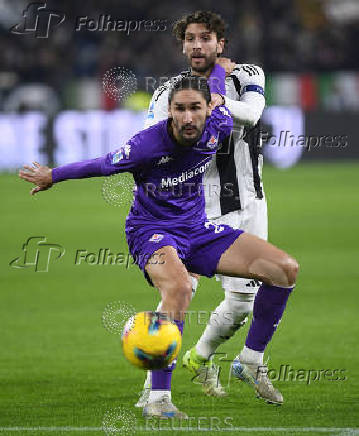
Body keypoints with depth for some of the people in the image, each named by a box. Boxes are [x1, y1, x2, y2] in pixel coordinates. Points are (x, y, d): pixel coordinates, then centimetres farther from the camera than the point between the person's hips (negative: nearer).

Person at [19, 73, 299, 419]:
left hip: (196, 228, 6)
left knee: (285, 269, -6)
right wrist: (51, 176, 6)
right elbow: (100, 166, -8)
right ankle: (158, 399, -35)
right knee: (179, 287, -39)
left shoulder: (218, 127, -11)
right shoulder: (147, 144, -25)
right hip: (150, 230, -6)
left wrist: (218, 66, 36)